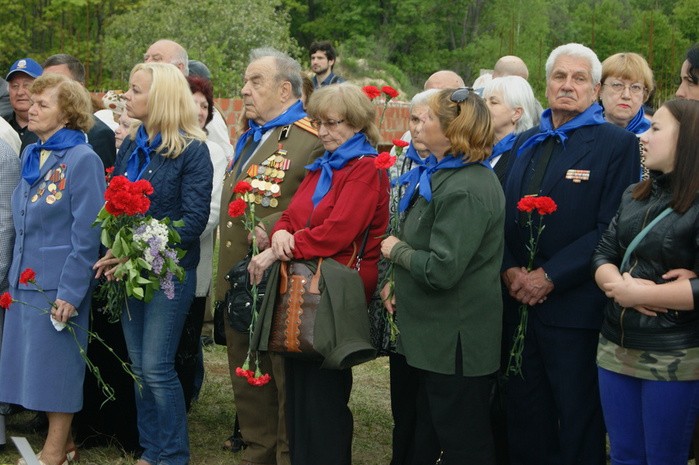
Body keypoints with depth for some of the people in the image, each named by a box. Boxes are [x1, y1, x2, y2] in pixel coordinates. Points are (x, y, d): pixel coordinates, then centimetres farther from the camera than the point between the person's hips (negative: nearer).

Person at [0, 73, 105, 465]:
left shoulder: (83, 160, -12)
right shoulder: (31, 156, 11)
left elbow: (87, 234, -15)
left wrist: (71, 292, -18)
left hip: (59, 282, -7)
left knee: (57, 362, 1)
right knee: (36, 360, 11)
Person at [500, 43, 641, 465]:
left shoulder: (618, 144, -5)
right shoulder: (526, 143, 15)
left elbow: (611, 229, -13)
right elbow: (504, 215, 13)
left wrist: (550, 277, -17)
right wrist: (510, 269, -5)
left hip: (574, 309, -6)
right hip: (520, 303, 6)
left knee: (578, 423, 4)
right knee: (525, 417, 14)